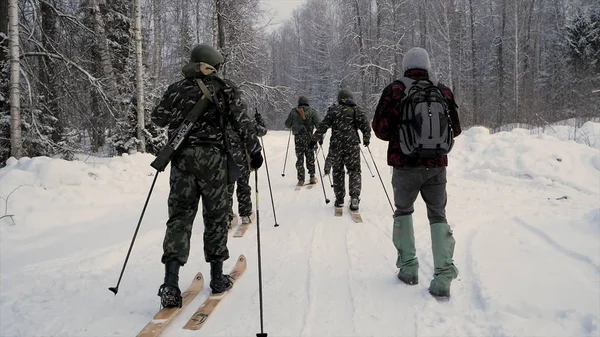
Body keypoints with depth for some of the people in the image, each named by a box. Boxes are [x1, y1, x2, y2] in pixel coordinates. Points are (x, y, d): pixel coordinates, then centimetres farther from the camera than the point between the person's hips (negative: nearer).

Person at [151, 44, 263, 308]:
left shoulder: (176, 89, 6)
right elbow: (242, 122, -3)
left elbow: (158, 118, 16)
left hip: (182, 158, 2)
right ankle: (217, 277, 18)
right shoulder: (225, 89, 1)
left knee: (179, 215, 4)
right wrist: (254, 151, 4)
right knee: (216, 216, 9)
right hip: (213, 157, -1)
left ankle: (171, 282, -8)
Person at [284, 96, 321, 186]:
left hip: (298, 138, 1)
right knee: (310, 157, 11)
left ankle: (301, 180, 3)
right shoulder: (311, 111, 1)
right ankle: (312, 177, 9)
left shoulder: (293, 112, 4)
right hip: (308, 137, 0)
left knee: (299, 158, 6)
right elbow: (318, 124, -5)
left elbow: (287, 124, 8)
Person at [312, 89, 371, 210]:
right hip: (352, 145, 0)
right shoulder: (357, 111, 4)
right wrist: (366, 139, 20)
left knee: (337, 171, 10)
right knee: (354, 171, 5)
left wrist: (315, 138, 8)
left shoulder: (333, 110, 1)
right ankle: (354, 196, -13)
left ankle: (339, 199, 13)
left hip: (336, 145, 0)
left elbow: (323, 126, -2)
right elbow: (366, 127, 4)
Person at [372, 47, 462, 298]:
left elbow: (380, 128, -5)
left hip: (405, 165, -1)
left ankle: (408, 267, 19)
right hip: (436, 165, 2)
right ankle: (443, 277, 1)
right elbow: (455, 129, 10)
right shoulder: (444, 91, 2)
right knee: (438, 216, 12)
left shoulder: (395, 90, -5)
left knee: (403, 211, 20)